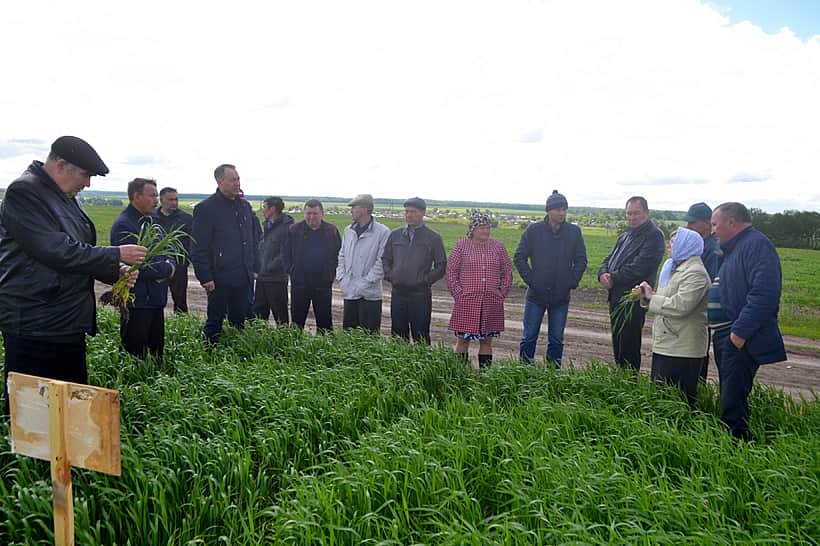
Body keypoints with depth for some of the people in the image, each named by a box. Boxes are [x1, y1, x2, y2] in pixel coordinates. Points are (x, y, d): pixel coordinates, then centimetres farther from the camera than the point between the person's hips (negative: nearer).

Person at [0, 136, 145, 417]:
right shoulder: (24, 192, -14)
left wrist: (115, 272, 6)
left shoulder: (65, 197, 15)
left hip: (69, 322, 9)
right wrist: (115, 255, -17)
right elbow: (55, 250, -22)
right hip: (35, 327, -9)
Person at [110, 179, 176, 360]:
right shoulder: (123, 225, -15)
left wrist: (170, 264, -8)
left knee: (157, 352, 17)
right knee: (136, 358, 1)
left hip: (157, 299, 9)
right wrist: (167, 270, -8)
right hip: (137, 302, -9)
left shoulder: (151, 221, 14)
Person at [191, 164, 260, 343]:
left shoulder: (245, 206, 11)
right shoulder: (206, 208, -9)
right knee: (215, 323, 4)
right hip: (219, 279, -6)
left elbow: (254, 239, 19)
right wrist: (205, 277, -16)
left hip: (243, 278, 6)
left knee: (239, 322, 15)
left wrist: (255, 267, 13)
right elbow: (198, 248, -12)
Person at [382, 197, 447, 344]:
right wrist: (389, 275, 2)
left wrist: (425, 280, -9)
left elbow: (441, 266, 1)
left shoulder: (433, 238, 0)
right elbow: (385, 259, 18)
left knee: (421, 337, 1)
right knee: (397, 336, 10)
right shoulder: (395, 235, 11)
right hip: (397, 293, 4)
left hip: (420, 295, -4)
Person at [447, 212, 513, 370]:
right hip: (467, 302, -2)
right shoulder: (462, 246, 1)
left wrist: (502, 294, 4)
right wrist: (459, 293, -5)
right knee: (463, 339, 1)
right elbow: (451, 270, 2)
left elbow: (507, 271, 13)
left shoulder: (498, 247, 8)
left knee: (486, 341, 8)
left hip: (492, 303, 2)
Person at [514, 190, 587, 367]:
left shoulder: (574, 232, 1)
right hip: (536, 295, -1)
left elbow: (581, 261, 8)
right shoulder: (533, 230, -4)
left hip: (561, 297, 2)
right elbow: (519, 257, 0)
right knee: (529, 338, 6)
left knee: (556, 340, 9)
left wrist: (572, 282, -2)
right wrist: (530, 280, -7)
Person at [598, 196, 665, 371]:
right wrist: (603, 273, -5)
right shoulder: (625, 236, 19)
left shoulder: (653, 235, -10)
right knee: (618, 345, 17)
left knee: (628, 349, -3)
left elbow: (639, 267, -20)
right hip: (616, 297, 9)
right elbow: (609, 259, 17)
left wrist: (613, 279, -15)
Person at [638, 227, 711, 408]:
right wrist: (646, 296, 6)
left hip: (681, 348, -10)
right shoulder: (674, 268, 18)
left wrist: (652, 297, -13)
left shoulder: (695, 273, -14)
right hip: (667, 344, 10)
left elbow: (680, 306, -25)